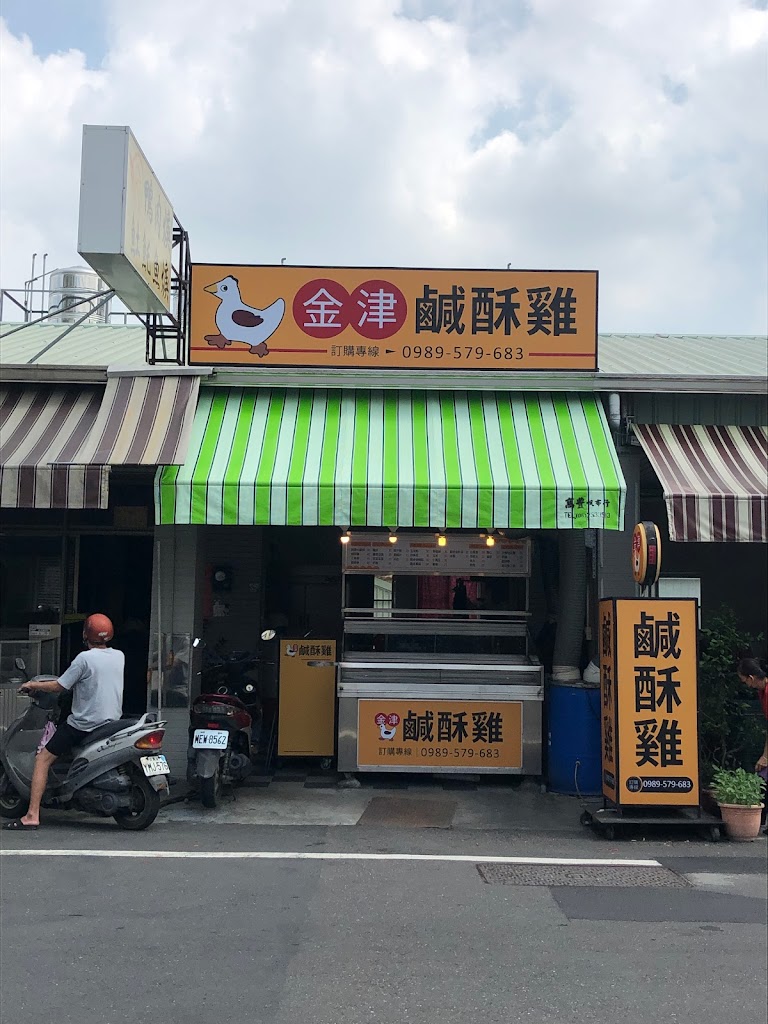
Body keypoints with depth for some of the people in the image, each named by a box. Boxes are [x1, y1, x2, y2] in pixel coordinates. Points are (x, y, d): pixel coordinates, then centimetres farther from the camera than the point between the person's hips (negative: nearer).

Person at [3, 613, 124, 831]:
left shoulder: (85, 658, -14)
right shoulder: (119, 656, 5)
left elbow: (59, 686, -10)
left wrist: (32, 685, 5)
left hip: (84, 724, -7)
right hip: (112, 721, 7)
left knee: (42, 759, 1)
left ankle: (32, 815, -7)